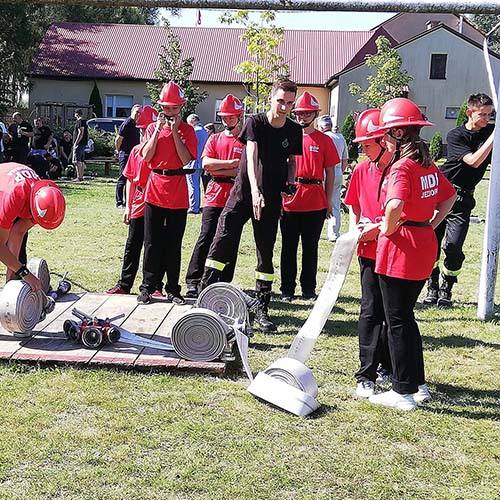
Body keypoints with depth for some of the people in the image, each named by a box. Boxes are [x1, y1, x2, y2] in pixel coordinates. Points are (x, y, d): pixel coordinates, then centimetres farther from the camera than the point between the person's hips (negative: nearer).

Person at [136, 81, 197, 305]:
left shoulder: (187, 130, 4)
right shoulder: (153, 128, 9)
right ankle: (147, 287, 10)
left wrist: (175, 132, -11)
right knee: (152, 243, 3)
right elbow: (146, 157, -4)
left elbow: (186, 159, -9)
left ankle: (173, 289, 13)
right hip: (155, 191, 1)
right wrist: (158, 129, -8)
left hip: (178, 195, -1)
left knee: (174, 244, 6)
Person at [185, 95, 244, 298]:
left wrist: (217, 169, -10)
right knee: (206, 238, -5)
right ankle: (193, 281, -2)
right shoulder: (214, 138, 14)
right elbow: (206, 163, -1)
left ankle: (224, 283, 13)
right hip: (214, 195, 1)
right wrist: (231, 163, -11)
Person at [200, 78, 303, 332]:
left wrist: (290, 182, -2)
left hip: (271, 200, 2)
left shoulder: (295, 131, 3)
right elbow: (252, 157, -22)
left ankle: (262, 310, 14)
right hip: (243, 194, -2)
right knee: (221, 243, -8)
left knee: (266, 254, 6)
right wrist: (255, 190, -36)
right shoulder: (255, 123, -8)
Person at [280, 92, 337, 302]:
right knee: (289, 247, 6)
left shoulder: (324, 140, 6)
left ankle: (309, 289, 16)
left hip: (315, 203, 0)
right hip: (289, 200, 0)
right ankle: (287, 289, 14)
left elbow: (330, 172, 7)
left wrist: (328, 201, 3)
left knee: (311, 247, 7)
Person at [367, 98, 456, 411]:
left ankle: (404, 392, 12)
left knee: (397, 321, 3)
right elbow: (450, 196, 22)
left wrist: (388, 229, -17)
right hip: (425, 248, 9)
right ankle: (419, 384, 27)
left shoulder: (402, 167, -18)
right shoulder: (428, 165, 9)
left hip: (399, 250, -9)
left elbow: (395, 205, -35)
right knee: (406, 316, 20)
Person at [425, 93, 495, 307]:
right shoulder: (455, 135, -7)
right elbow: (474, 161, -19)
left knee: (453, 246, -10)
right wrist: (493, 136, -22)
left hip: (463, 198, 1)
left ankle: (446, 290, 10)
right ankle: (432, 287, 20)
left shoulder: (490, 131, 4)